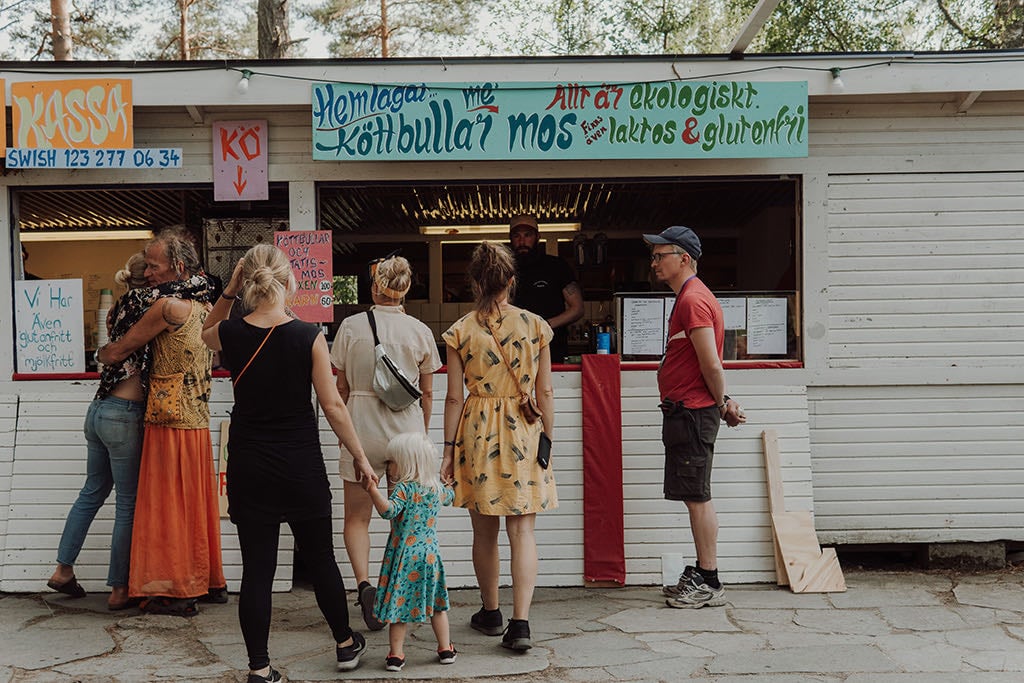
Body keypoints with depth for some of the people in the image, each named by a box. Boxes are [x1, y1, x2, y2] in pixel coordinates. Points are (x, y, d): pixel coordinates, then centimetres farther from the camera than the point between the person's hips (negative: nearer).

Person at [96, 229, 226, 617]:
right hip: (197, 421, 8)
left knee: (168, 504, 1)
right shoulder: (203, 307, 10)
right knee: (195, 504, 16)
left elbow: (119, 351, -7)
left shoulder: (167, 307, -15)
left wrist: (100, 355, 14)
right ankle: (209, 582, 24)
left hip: (170, 420, -8)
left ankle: (177, 592, 8)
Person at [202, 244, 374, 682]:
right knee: (320, 559, 15)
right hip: (301, 465, -1)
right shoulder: (308, 337, -12)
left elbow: (206, 332, 22)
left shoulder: (230, 334, -5)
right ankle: (346, 645, 33)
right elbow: (332, 406, -9)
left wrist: (228, 293, 10)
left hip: (248, 468, 2)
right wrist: (360, 457, 1)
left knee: (256, 568, 7)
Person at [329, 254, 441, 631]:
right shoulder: (420, 331, -2)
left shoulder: (351, 326, -4)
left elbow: (342, 389, 2)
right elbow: (427, 393, 5)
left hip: (361, 430, -1)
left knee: (356, 517, 11)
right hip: (407, 430, 1)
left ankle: (364, 582, -11)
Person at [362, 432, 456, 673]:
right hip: (430, 554, 5)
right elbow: (449, 497, 28)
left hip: (404, 556, -5)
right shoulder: (437, 488, 6)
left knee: (399, 603, 3)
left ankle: (396, 654, 7)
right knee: (436, 603, 17)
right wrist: (447, 483, 47)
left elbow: (388, 510, -29)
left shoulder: (404, 488, -14)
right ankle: (446, 649, 23)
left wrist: (372, 489, -34)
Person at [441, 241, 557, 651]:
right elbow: (545, 393, 0)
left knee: (484, 532, 14)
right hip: (523, 432, 0)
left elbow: (454, 397, -2)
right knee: (522, 531, 3)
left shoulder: (460, 330, -3)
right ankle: (520, 624, -4)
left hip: (477, 433, 0)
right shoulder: (535, 325, -2)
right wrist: (548, 440, 9)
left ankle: (490, 613, 29)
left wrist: (449, 449, 5)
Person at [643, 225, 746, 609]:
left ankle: (709, 584, 2)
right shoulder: (689, 298, 19)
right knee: (696, 498, 13)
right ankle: (701, 576, 21)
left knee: (697, 498, -5)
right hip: (685, 413, 10)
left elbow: (712, 365, -19)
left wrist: (721, 405, -6)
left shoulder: (693, 300, -15)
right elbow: (708, 365, 20)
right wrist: (723, 403, 12)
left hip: (692, 414, -10)